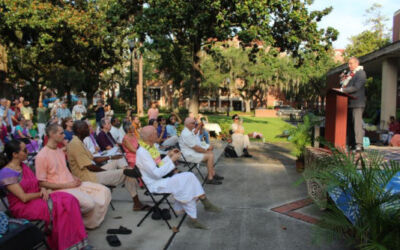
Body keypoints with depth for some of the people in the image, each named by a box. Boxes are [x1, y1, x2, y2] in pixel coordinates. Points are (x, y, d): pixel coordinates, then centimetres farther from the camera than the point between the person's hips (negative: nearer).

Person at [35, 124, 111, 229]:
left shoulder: (60, 151, 16)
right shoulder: (42, 156, -11)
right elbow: (42, 183, -13)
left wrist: (74, 178, 5)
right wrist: (66, 185, -16)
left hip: (72, 183, 8)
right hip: (60, 189, -8)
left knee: (105, 191, -5)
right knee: (89, 203, -30)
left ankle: (94, 221, 10)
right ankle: (88, 223, 3)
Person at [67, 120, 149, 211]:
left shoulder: (79, 142, 14)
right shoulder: (75, 144, -19)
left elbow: (92, 159, 18)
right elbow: (90, 167, -21)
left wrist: (110, 157, 11)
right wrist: (107, 170, -8)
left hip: (91, 173, 11)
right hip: (88, 178, -11)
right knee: (127, 174, -12)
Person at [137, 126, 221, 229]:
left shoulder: (150, 147, 10)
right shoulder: (142, 152, -19)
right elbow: (157, 173, -24)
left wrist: (169, 156, 6)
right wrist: (171, 160, -19)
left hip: (160, 178, 9)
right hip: (155, 184, -9)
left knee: (189, 176, -8)